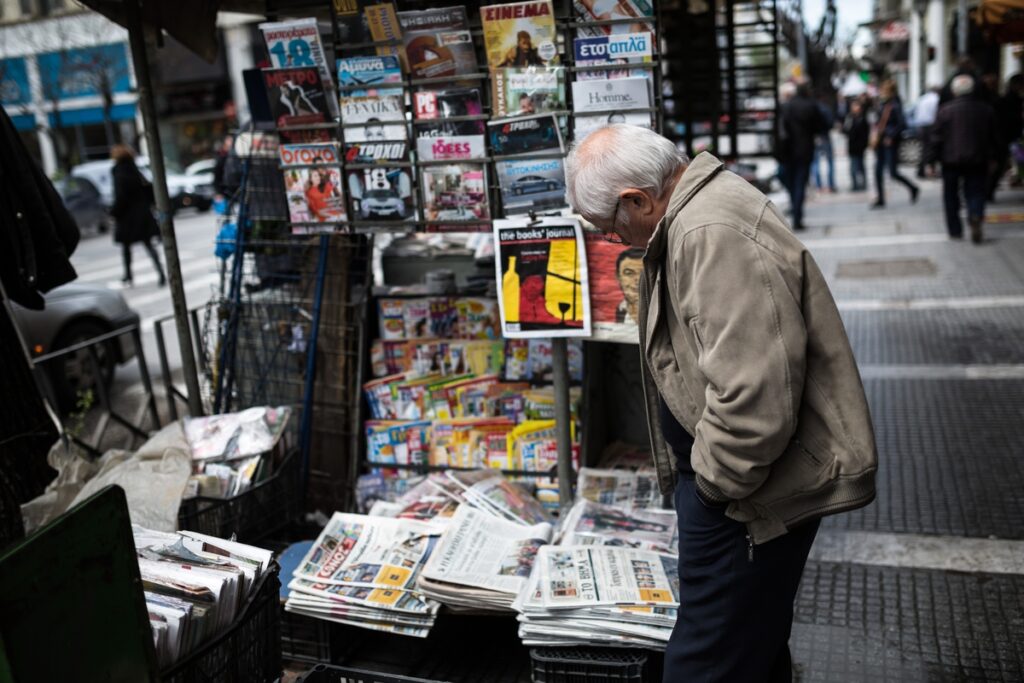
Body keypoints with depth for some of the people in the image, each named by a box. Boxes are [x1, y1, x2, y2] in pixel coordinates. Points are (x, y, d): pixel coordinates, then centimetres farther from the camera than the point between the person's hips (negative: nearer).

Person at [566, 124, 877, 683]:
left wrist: (716, 482, -16)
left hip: (751, 492, -11)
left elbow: (753, 396, -33)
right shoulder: (692, 212, 9)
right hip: (731, 473, 11)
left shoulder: (716, 235, -27)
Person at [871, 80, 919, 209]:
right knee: (878, 170, 5)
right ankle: (880, 200, 12)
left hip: (890, 143, -7)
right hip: (880, 142, 7)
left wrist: (891, 136, -17)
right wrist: (875, 131, 4)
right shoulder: (882, 105, 8)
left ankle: (913, 189, 21)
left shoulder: (895, 106, -14)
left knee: (893, 172, -3)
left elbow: (902, 124, -17)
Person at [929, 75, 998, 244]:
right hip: (978, 160, 2)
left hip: (951, 160, -2)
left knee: (951, 196, 9)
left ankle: (955, 231, 11)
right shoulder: (986, 109, 3)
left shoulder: (945, 110, -9)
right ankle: (976, 217, -21)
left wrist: (932, 159, 0)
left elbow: (937, 137, -8)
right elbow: (993, 136, 10)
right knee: (975, 191, 8)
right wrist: (992, 157, 20)